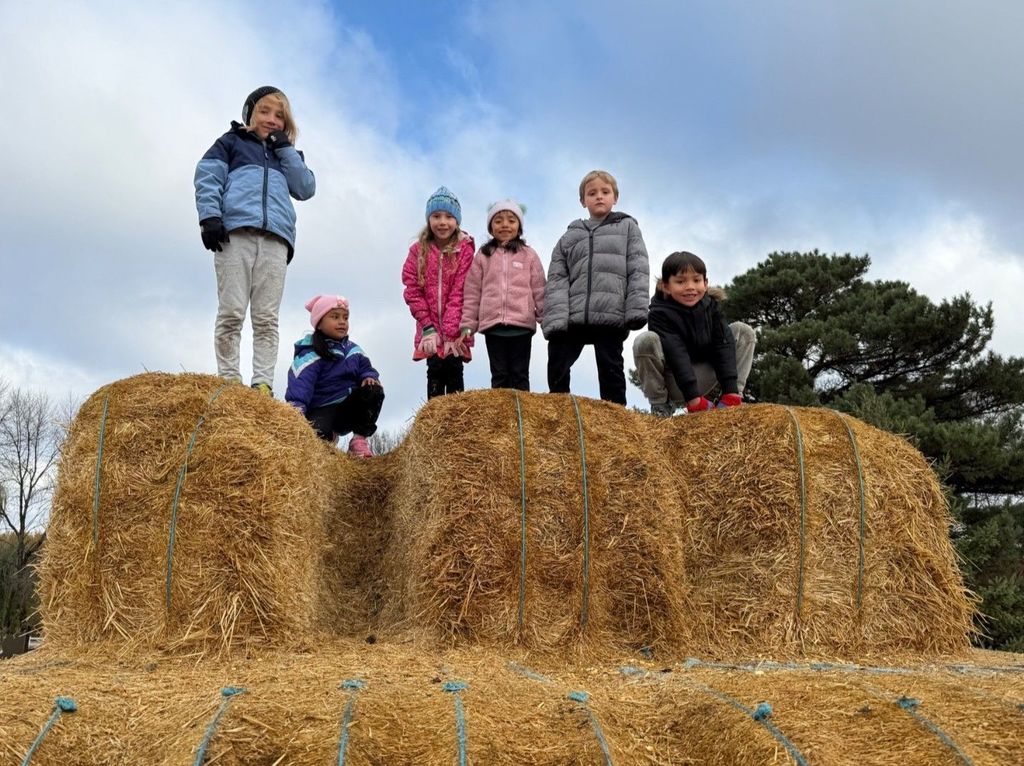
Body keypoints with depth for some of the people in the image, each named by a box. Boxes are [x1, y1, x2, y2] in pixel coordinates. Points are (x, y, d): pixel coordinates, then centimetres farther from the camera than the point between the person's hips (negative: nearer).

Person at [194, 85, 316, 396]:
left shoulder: (288, 154, 31)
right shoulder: (231, 142, 22)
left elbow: (306, 189, 14)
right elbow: (207, 177, 8)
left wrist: (285, 148, 10)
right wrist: (210, 217, -8)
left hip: (275, 237, 2)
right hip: (235, 231, -2)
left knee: (266, 318, -6)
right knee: (231, 312, -11)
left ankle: (263, 383, -10)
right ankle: (228, 379, -8)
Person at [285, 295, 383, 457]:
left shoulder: (353, 350, 11)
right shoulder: (310, 354, -11)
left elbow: (365, 368, 15)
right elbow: (300, 382, -24)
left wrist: (369, 377, -12)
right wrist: (296, 409, -40)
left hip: (350, 407, 5)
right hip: (322, 410, -5)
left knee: (374, 391, -22)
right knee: (317, 432, -36)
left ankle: (359, 439, -8)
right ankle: (329, 436, 6)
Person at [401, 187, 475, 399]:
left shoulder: (465, 249, -6)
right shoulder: (418, 251, 2)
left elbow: (459, 292, -12)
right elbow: (413, 290, -2)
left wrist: (451, 331, -17)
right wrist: (428, 327, -10)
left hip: (455, 328, -2)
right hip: (430, 328, 2)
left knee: (454, 372, -4)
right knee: (435, 371, -3)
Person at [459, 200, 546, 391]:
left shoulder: (529, 255, 6)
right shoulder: (483, 256, 8)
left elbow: (539, 291, 4)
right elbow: (472, 293, 7)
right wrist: (468, 323, 2)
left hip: (522, 324, -1)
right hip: (492, 325, 1)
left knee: (520, 375, 6)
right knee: (499, 376, 7)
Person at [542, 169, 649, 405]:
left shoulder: (627, 227, 15)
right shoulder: (570, 237, 18)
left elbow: (638, 271, 4)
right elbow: (556, 280, 8)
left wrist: (637, 310, -9)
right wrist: (555, 318, -8)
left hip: (612, 316, -2)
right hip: (572, 316, 3)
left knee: (611, 372, 2)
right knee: (556, 370, 0)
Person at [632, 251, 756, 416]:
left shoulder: (711, 306, -4)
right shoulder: (660, 314, -20)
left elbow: (723, 347, -13)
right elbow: (677, 356, -28)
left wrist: (731, 391, -24)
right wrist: (694, 400, -36)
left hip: (700, 380, 5)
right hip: (673, 382, -4)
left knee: (744, 331, -3)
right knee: (646, 340, -33)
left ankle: (733, 397, -7)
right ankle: (659, 405, -16)